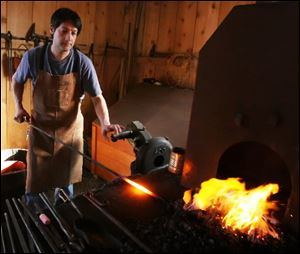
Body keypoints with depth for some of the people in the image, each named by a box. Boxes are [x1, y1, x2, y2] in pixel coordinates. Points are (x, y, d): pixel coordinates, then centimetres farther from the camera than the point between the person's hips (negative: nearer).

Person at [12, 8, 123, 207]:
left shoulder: (83, 63, -15)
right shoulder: (33, 57, -12)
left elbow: (97, 97, -13)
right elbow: (17, 80, 9)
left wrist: (105, 123, -29)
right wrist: (19, 106, -2)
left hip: (70, 129, 0)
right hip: (40, 127, 0)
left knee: (66, 181, 15)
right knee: (35, 182, 8)